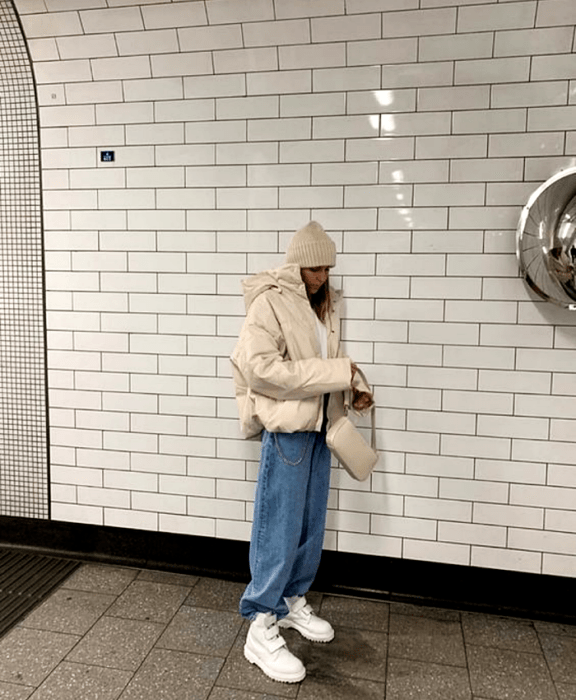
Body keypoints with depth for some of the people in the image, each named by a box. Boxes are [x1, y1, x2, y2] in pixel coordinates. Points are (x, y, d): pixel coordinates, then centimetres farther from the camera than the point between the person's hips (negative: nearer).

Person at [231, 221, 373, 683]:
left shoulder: (325, 304, 12)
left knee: (311, 523, 16)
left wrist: (352, 387, 1)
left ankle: (293, 601, 35)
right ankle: (261, 629, 13)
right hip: (286, 427, -8)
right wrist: (334, 372, -22)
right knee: (279, 526, -2)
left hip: (320, 424, 8)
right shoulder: (270, 302, -11)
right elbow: (261, 367, -22)